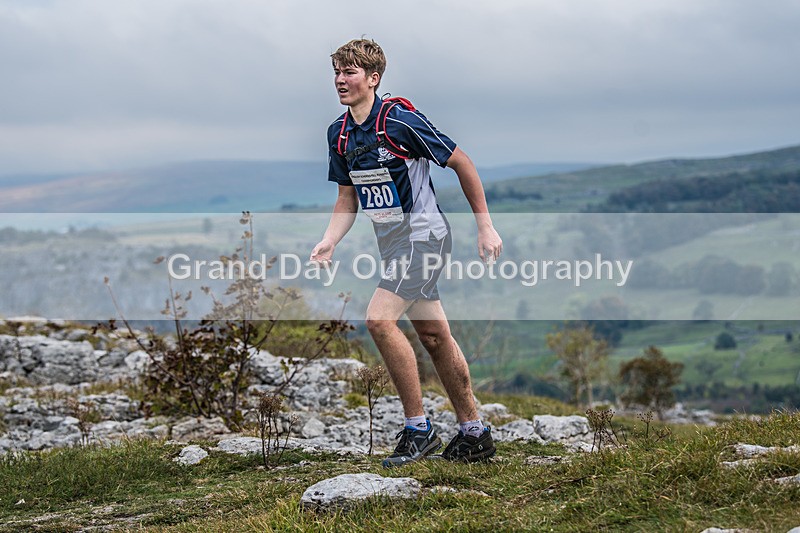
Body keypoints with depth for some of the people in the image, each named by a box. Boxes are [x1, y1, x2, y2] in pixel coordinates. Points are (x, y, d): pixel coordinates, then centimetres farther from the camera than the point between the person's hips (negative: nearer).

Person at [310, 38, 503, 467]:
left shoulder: (401, 121, -17)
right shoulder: (339, 133, 5)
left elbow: (461, 163, -10)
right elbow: (348, 196, 15)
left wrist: (485, 227, -7)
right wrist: (328, 242, -2)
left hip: (422, 234, -8)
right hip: (391, 242, 8)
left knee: (379, 319, -22)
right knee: (433, 336, 11)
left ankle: (418, 429, -13)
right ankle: (474, 434, 21)